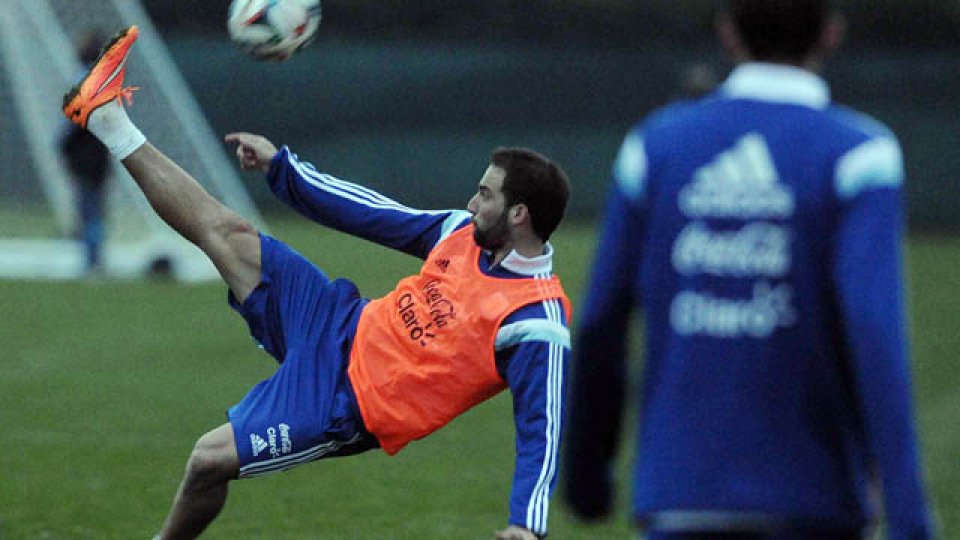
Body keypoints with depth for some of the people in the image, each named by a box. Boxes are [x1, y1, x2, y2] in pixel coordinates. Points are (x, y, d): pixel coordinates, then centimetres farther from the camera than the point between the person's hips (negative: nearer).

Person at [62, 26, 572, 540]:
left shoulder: (538, 325, -23)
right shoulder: (464, 232, 0)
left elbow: (540, 431, -25)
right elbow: (378, 216, 11)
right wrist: (280, 164, 15)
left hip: (346, 403, -7)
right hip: (343, 329, 7)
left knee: (209, 460, -9)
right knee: (227, 232, 4)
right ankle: (105, 117, 16)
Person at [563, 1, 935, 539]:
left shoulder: (655, 145, 3)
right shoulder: (857, 154, -6)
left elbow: (600, 326, 6)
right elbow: (876, 331, -18)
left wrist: (586, 468, 21)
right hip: (814, 495, -1)